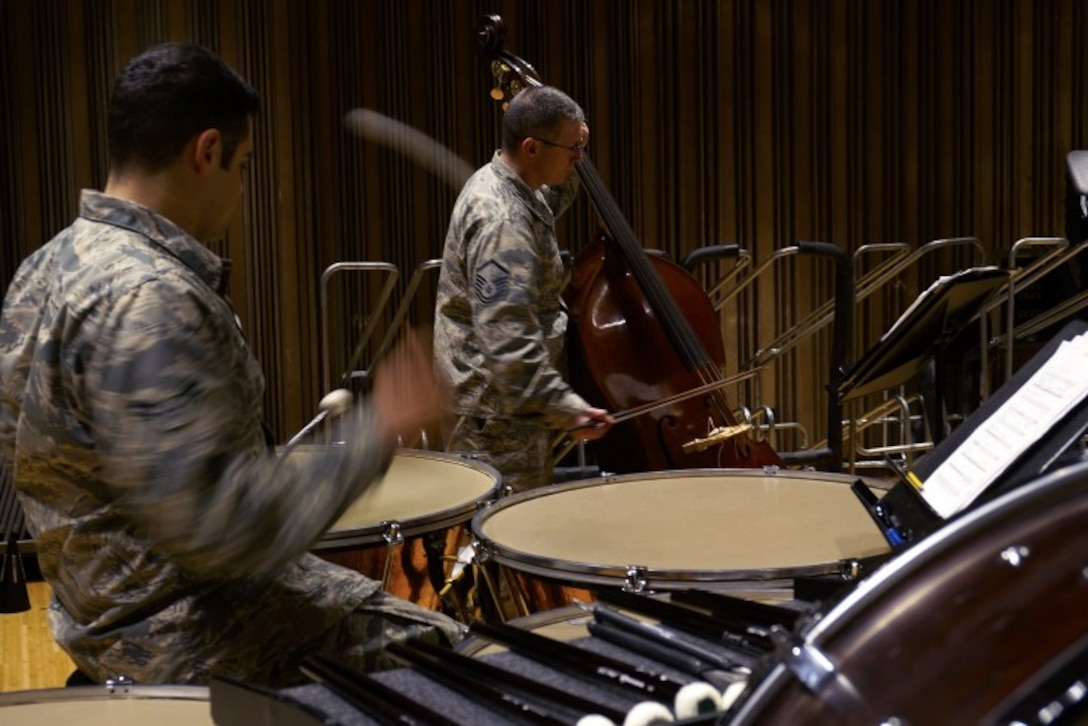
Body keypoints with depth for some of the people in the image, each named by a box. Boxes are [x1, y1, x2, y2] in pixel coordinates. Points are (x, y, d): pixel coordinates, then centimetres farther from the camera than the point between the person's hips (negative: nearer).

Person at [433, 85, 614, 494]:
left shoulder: (497, 182, 7)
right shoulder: (501, 222, -25)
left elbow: (551, 204, 33)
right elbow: (507, 338, -31)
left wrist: (571, 161, 18)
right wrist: (564, 408, -32)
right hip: (496, 410, -11)